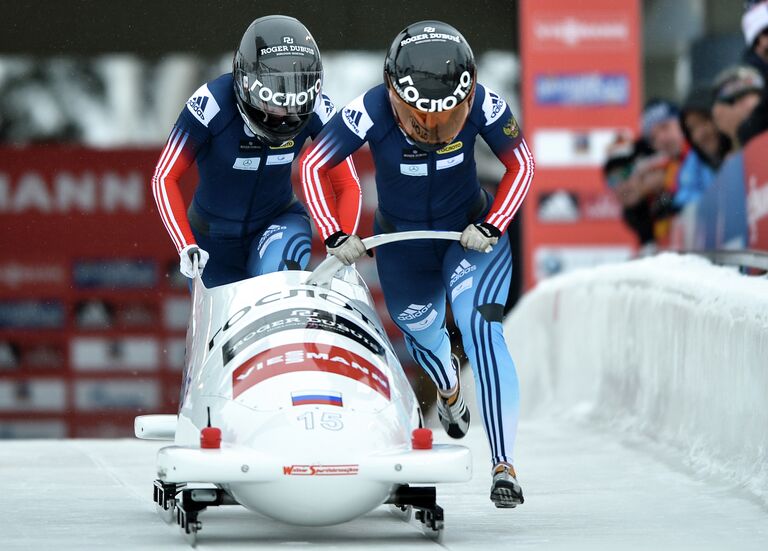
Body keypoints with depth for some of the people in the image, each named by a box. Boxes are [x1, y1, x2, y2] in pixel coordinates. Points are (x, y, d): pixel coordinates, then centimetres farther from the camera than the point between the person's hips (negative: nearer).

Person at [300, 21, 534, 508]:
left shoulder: (482, 106, -25)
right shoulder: (372, 112, -28)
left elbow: (521, 164, -9)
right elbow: (314, 166, -15)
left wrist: (492, 227, -19)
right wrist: (335, 235, -22)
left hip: (469, 232, -2)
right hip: (402, 244, 2)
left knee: (480, 328, -23)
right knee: (422, 331, 21)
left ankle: (504, 464, -26)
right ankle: (448, 386, 61)